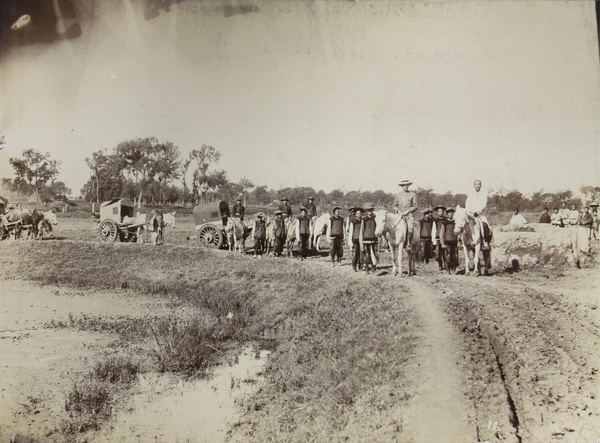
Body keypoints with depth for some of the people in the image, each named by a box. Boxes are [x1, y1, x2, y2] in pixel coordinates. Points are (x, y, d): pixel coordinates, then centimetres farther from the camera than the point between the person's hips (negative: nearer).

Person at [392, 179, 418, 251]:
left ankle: (408, 245, -15)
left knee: (410, 228, -26)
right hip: (400, 215, 3)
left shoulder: (413, 194, 6)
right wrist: (398, 211, -2)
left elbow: (416, 206, 3)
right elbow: (395, 205, 18)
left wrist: (407, 211, -8)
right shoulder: (397, 195, 13)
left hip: (409, 214, -3)